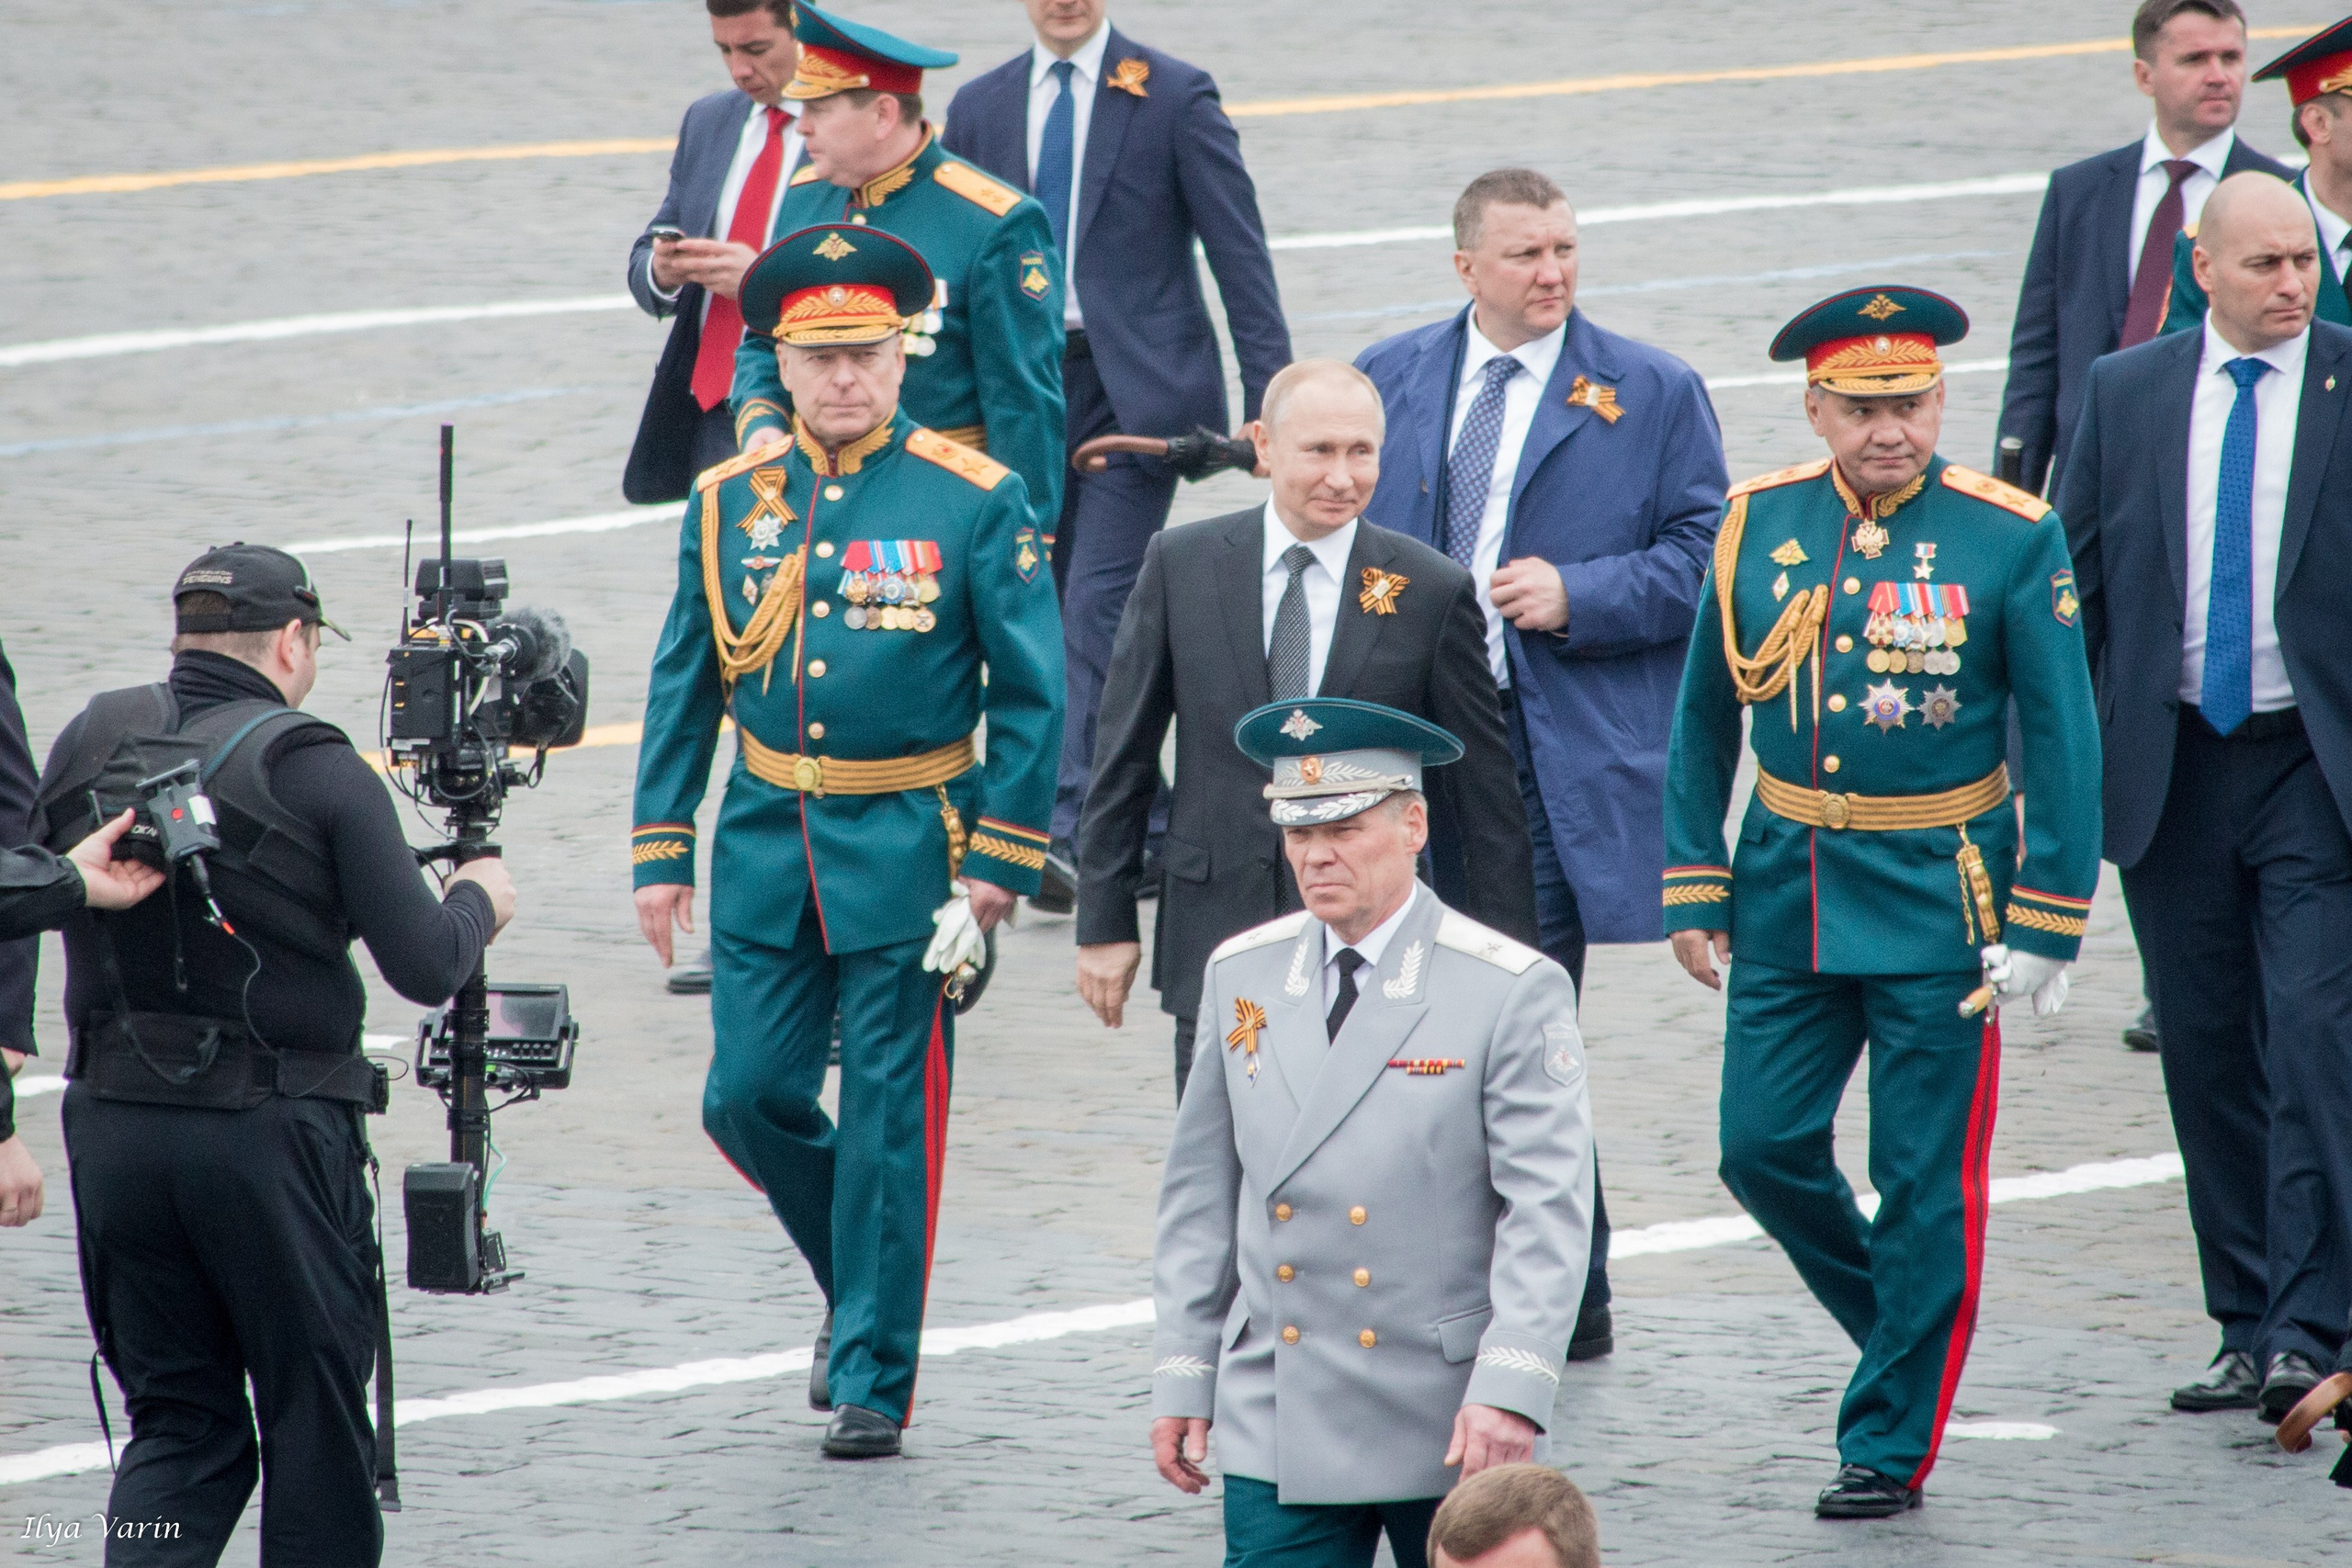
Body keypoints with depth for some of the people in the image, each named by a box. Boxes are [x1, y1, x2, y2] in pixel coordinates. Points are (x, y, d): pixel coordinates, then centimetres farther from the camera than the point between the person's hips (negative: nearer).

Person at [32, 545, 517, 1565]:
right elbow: (427, 969, -10)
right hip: (271, 1136, -4)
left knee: (179, 1423, 11)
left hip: (111, 1125, 4)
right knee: (314, 1418, 11)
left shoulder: (89, 744, 3)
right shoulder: (315, 771, -10)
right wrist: (477, 902, 10)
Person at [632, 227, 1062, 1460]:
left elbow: (1031, 695, -3)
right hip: (765, 843, 4)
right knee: (748, 1098, 3)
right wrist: (662, 849, 6)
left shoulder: (975, 501, -5)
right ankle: (860, 1277, 30)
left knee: (890, 1115, -1)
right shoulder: (730, 501, 5)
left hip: (905, 848, -4)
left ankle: (872, 1377, 9)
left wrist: (998, 861, -8)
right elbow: (683, 686, 11)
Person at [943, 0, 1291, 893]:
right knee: (1043, 609, 6)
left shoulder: (1173, 97, -2)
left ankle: (1074, 827, -18)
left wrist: (1271, 397, -7)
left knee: (1100, 602, -14)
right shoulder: (981, 108, 11)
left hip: (1136, 385, -5)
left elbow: (1238, 251, -2)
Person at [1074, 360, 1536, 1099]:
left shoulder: (1433, 590, 0)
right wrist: (1104, 921, 4)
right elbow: (1123, 756, 7)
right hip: (1218, 922, 1)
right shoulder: (1182, 565, 3)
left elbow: (1485, 793, 4)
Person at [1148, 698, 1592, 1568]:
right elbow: (1201, 1195, 12)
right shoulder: (1241, 976, 7)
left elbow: (1548, 1210, -13)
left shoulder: (1512, 993, -7)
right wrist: (1182, 1373, 7)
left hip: (1447, 1429, -3)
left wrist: (1510, 1387, -23)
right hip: (1277, 1428, 3)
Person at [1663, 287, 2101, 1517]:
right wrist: (1695, 892, 6)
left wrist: (2044, 929, -10)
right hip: (1788, 893, 4)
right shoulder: (1757, 527, 1)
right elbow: (1704, 721, 10)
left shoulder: (2011, 538, -9)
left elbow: (2063, 743, -6)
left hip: (1938, 898, -4)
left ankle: (1890, 1441, 12)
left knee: (1924, 1183, 0)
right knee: (1764, 1151, 2)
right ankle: (1910, 1333, 27)